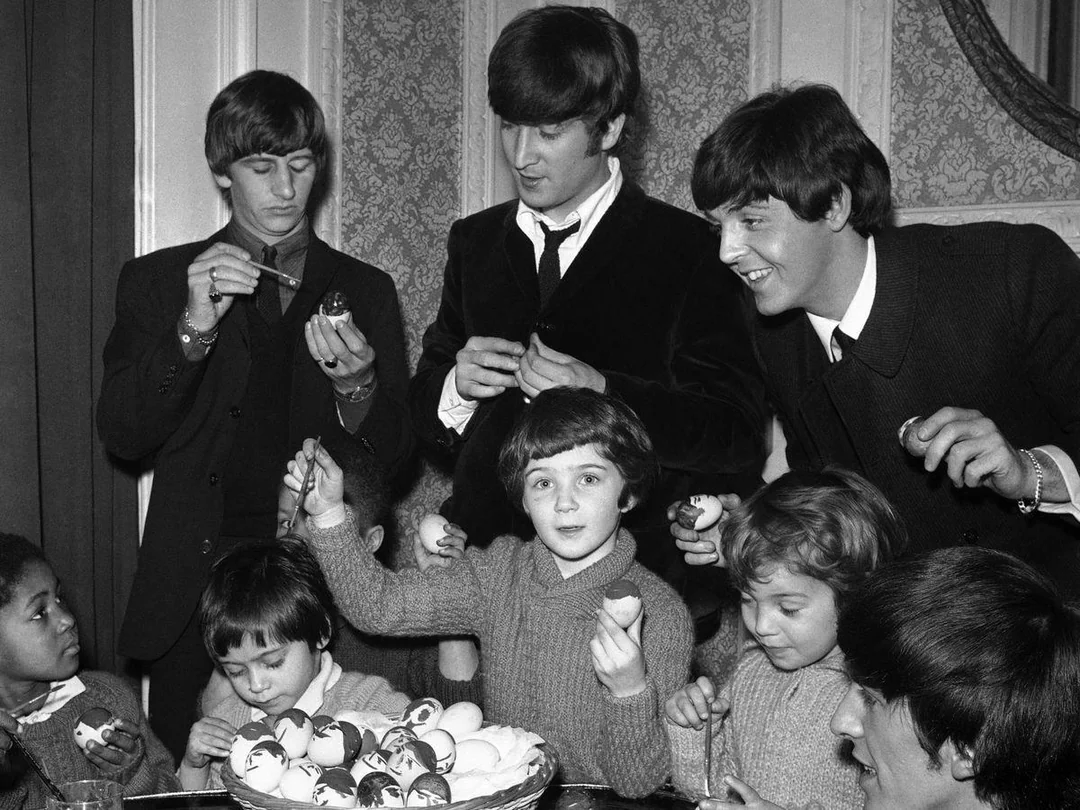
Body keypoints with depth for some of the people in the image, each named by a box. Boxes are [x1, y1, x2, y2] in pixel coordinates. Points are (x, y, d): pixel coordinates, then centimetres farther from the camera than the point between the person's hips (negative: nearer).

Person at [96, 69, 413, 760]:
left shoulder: (364, 289, 10)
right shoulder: (159, 281, 9)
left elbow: (395, 457, 6)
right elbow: (121, 435, -2)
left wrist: (357, 386, -15)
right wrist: (193, 329, -15)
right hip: (195, 589, 0)